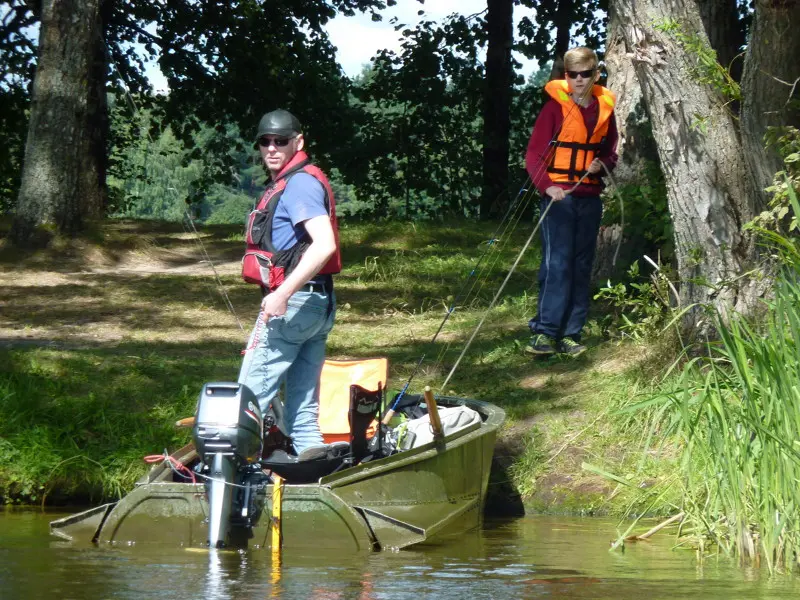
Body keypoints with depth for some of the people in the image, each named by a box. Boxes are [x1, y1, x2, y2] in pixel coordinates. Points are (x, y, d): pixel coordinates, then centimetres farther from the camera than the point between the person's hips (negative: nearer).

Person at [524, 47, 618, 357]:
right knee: (557, 263, -14)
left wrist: (602, 164, -3)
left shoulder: (604, 109, 9)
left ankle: (571, 335, 10)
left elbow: (610, 153, 21)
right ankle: (544, 332, -14)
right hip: (559, 196, -5)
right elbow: (534, 154, -7)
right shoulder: (555, 107, -5)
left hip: (589, 197, 5)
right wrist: (547, 186, -23)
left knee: (582, 267, 6)